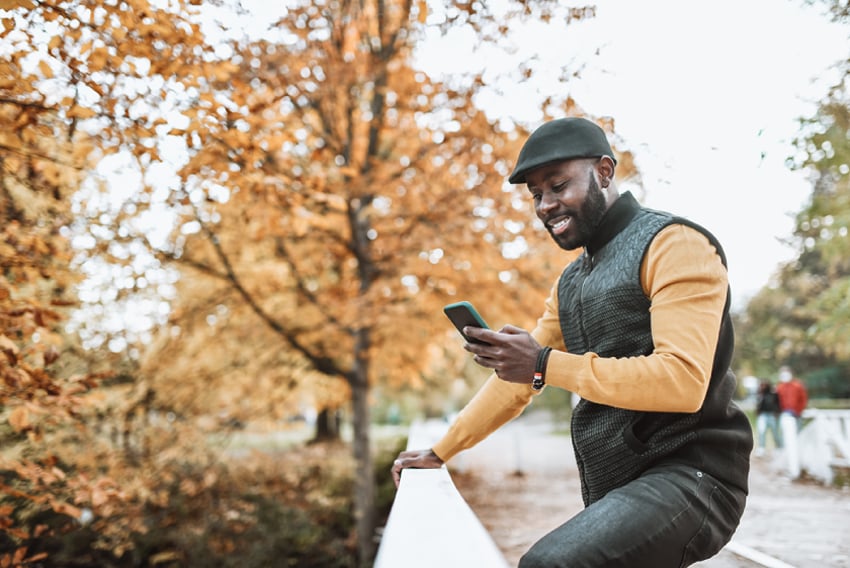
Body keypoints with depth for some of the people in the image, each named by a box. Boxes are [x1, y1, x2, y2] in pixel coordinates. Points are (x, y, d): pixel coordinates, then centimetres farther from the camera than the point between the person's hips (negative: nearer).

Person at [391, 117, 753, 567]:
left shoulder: (673, 244, -9)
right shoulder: (571, 282, 18)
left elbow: (683, 379, -22)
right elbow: (516, 377, 22)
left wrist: (547, 364, -23)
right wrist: (439, 452, 20)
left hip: (688, 478, -9)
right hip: (615, 494, 9)